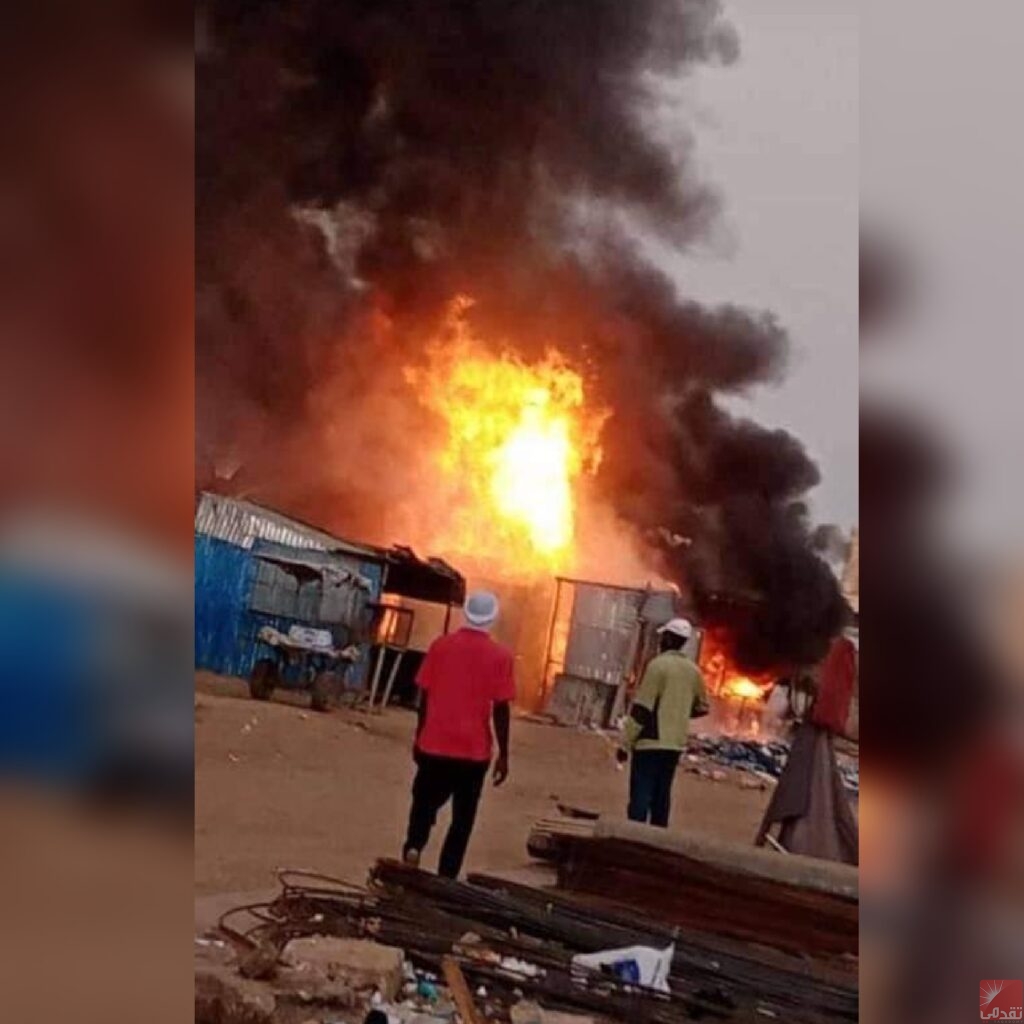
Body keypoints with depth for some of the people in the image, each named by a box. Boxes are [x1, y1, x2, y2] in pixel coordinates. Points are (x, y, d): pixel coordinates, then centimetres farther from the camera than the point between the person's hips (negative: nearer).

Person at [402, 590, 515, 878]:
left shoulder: (441, 645, 0)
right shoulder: (500, 656, -6)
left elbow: (425, 696, 3)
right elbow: (500, 709, -7)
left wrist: (419, 738, 14)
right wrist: (503, 754, 1)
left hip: (434, 746, 2)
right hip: (474, 751, -1)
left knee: (424, 805, 17)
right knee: (462, 819, 10)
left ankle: (414, 846, -9)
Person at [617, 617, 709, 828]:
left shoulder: (658, 664, -12)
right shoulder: (694, 671, 8)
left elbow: (642, 709, -14)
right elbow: (702, 707, 19)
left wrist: (625, 743, -10)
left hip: (651, 741, -6)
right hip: (676, 743, 6)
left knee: (641, 794, -5)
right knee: (662, 795, 13)